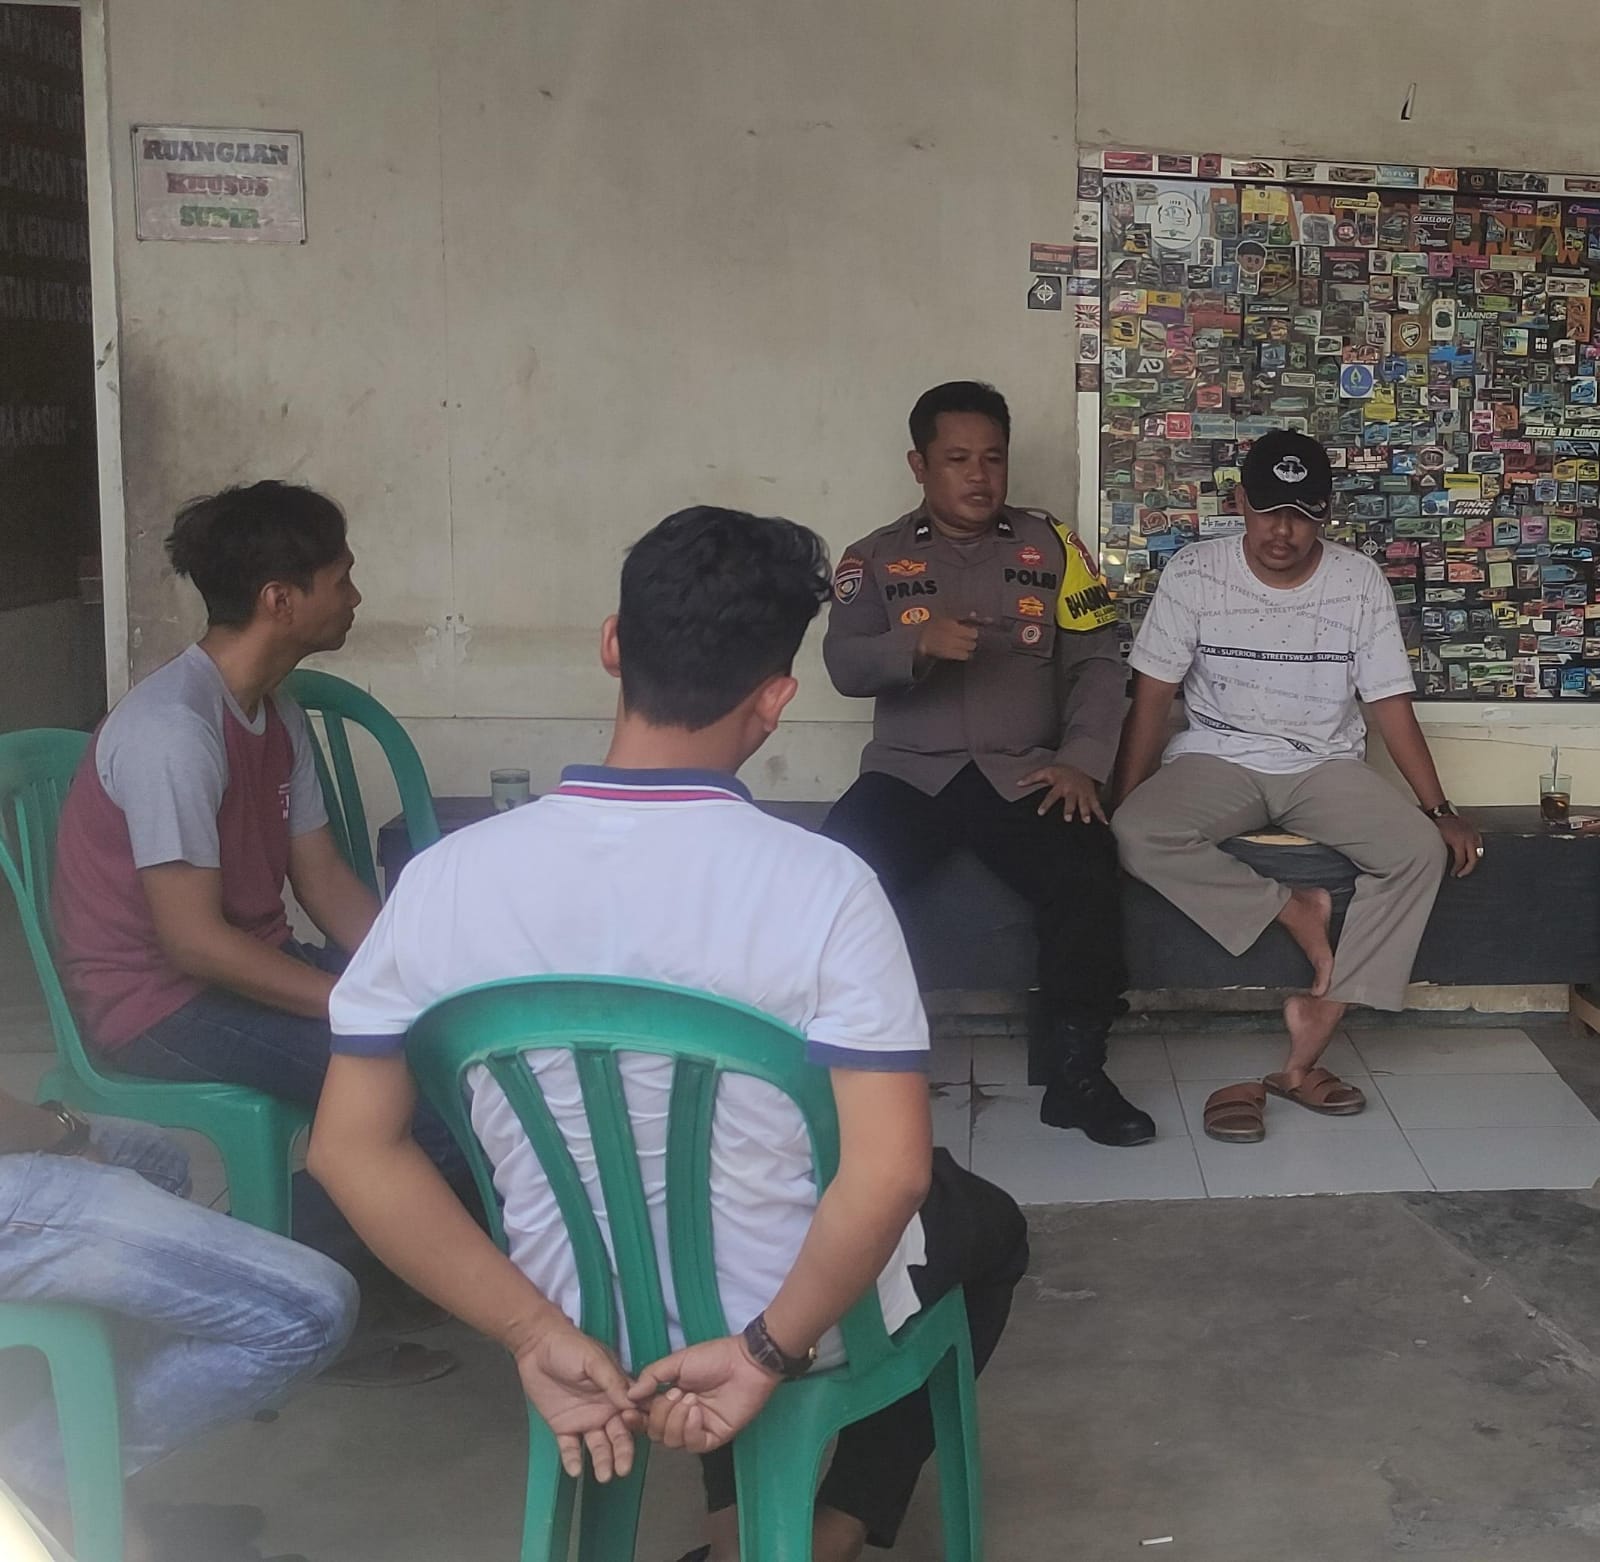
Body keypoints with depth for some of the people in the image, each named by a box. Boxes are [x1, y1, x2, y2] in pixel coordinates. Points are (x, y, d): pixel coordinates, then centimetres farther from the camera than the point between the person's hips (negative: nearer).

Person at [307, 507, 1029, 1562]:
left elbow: (352, 1145, -11)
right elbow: (889, 1172, -27)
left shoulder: (450, 876, -14)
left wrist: (535, 1331, -9)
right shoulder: (822, 885, -24)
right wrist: (768, 1352, -16)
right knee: (988, 1229, 31)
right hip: (790, 1309, -3)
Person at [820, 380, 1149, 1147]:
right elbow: (844, 665, -4)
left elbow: (1097, 662, 8)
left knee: (1086, 866, -30)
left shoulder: (1050, 545, 12)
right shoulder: (876, 557, 10)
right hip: (908, 772, 0)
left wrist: (1080, 761, -8)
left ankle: (1077, 1072, -17)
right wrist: (916, 643, -24)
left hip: (1023, 773, 0)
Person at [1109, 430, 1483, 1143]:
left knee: (1421, 850, -26)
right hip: (1215, 760, -1)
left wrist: (1440, 810, -7)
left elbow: (1390, 704, 1)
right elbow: (1152, 698, -4)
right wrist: (1119, 803, -13)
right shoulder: (1194, 574, -5)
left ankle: (1304, 1052, -24)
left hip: (1325, 765, 2)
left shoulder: (1360, 582, -1)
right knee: (1139, 833, -33)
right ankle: (1297, 911, -17)